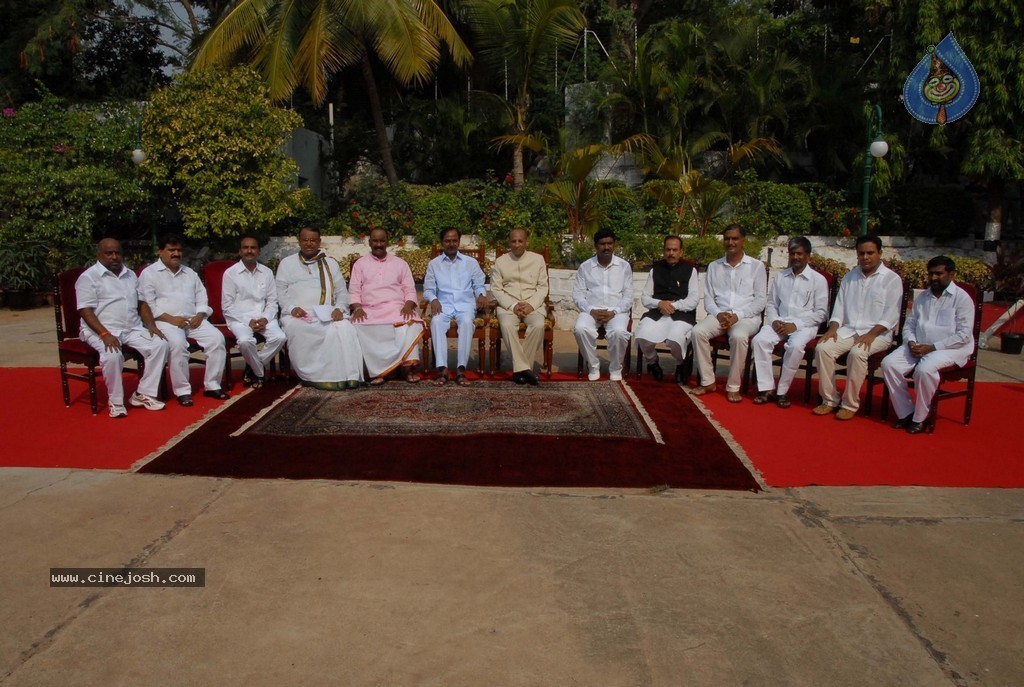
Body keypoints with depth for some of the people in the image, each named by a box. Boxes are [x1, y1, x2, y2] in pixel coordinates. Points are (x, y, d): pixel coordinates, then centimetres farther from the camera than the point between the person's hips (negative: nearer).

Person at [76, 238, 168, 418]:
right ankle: (116, 402, -16)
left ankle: (143, 394, -10)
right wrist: (104, 334, -25)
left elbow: (141, 303, 19)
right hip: (101, 331, -6)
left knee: (160, 344, -18)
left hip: (133, 329, 6)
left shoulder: (130, 275, 18)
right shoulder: (88, 277, -2)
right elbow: (85, 310, -11)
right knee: (112, 355, -35)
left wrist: (151, 326, 2)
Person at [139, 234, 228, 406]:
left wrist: (200, 315, -3)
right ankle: (182, 390, -24)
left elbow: (202, 297, 19)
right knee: (178, 343, -35)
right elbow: (147, 304, -5)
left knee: (217, 338, -20)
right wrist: (171, 319, -17)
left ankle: (212, 385, -13)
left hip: (193, 320, 5)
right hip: (165, 321, -5)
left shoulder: (190, 272, 23)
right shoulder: (149, 273, 5)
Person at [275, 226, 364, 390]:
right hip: (297, 315, -1)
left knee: (344, 327, -32)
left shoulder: (331, 263, 21)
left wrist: (339, 308, -7)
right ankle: (313, 375, -30)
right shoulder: (287, 263, 17)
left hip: (326, 314, 1)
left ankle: (346, 375, -33)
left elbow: (341, 291, 15)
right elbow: (280, 291, 9)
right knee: (299, 331, -38)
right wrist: (292, 308, -12)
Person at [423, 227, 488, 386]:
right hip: (443, 304, 0)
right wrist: (433, 299, -12)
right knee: (436, 322, -35)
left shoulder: (471, 262, 16)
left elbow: (479, 285, 13)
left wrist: (481, 295, -11)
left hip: (465, 304, 0)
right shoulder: (433, 264, 15)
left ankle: (461, 369, -38)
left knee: (467, 322, -36)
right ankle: (442, 369, -39)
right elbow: (428, 289, 10)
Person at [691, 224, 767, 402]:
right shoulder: (714, 267, 15)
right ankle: (707, 381, -17)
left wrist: (737, 315, -14)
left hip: (746, 317, -3)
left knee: (738, 336, -36)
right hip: (719, 315, 3)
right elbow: (708, 299, 11)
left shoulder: (756, 266, 6)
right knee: (698, 331, -27)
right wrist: (719, 314, -10)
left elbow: (760, 301, 0)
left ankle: (733, 387, -23)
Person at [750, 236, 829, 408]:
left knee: (796, 346, -36)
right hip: (779, 323, 4)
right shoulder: (780, 277, 15)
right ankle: (766, 388, -23)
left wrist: (796, 325, -13)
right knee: (759, 340, -27)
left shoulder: (818, 280, 3)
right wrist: (774, 320, -5)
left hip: (804, 325, -3)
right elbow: (771, 304, 17)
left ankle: (782, 391, -21)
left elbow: (821, 313, -1)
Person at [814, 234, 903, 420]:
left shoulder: (892, 279, 0)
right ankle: (829, 400, -13)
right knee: (822, 348, -22)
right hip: (848, 330, 5)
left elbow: (891, 315, -7)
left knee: (857, 353, -35)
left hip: (877, 333, -5)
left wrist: (871, 334, -19)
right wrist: (833, 328, -5)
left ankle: (850, 404, -21)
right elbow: (839, 307, 14)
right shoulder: (850, 277, 16)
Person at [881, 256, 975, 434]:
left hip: (950, 349, -6)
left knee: (924, 369, -35)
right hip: (918, 346, 6)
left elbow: (963, 335, -11)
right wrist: (911, 343, -5)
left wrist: (932, 347, -18)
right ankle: (905, 413, -11)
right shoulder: (922, 297, 17)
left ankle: (920, 418, -16)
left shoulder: (962, 298, -2)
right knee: (889, 364, -19)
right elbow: (909, 325, 18)